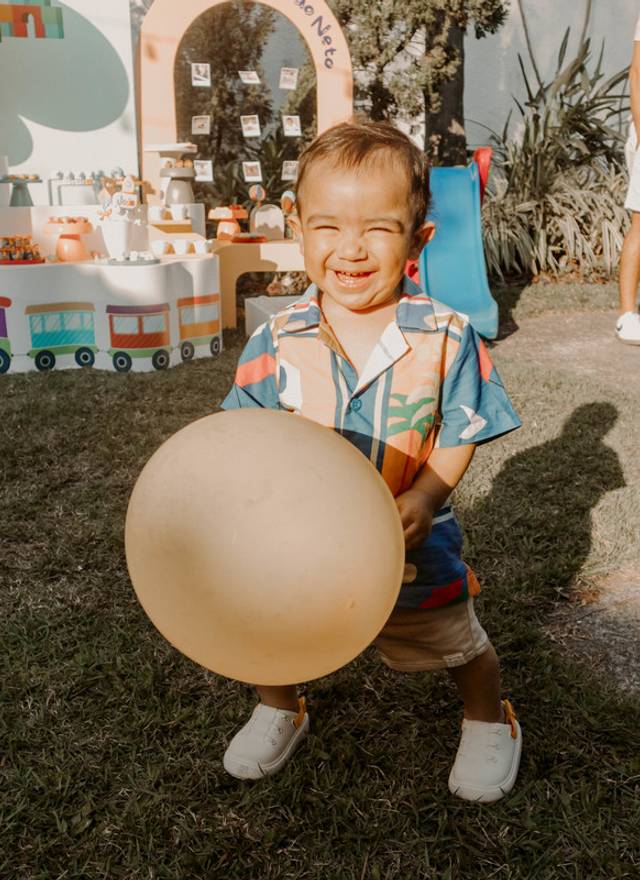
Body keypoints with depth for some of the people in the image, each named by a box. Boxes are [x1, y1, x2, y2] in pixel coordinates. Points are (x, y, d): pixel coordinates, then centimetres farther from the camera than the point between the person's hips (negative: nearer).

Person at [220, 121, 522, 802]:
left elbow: (459, 435, -12)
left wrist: (424, 498, -28)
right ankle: (278, 710, 57)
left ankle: (488, 721, 52)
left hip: (411, 545, -1)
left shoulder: (446, 336, -19)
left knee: (454, 643, 20)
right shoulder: (278, 342, -15)